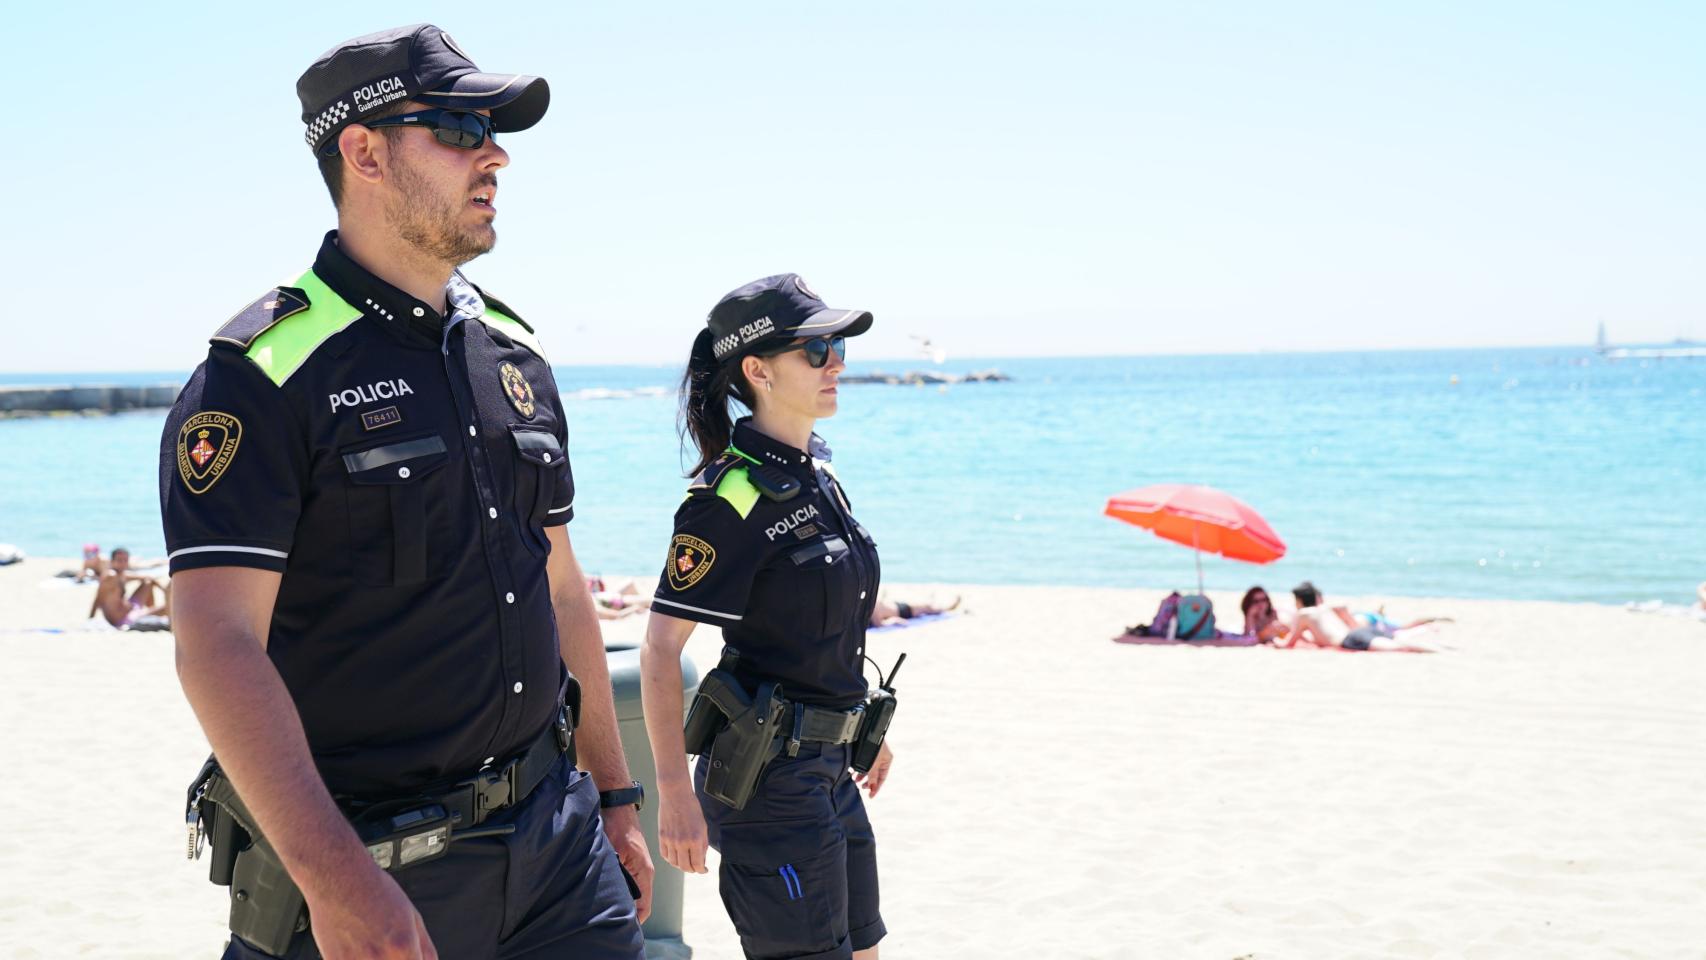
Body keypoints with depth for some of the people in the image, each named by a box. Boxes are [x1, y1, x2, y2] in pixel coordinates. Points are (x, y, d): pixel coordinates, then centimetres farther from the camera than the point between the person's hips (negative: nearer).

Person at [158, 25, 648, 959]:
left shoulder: (514, 354, 10)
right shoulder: (263, 371, -11)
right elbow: (217, 643, -19)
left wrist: (613, 793, 16)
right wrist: (334, 876, -27)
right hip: (363, 868, -6)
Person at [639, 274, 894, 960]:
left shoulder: (815, 477, 9)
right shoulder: (734, 497, -17)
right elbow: (659, 651, -19)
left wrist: (862, 726, 24)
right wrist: (674, 792, -21)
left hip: (828, 764, 9)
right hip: (769, 774, -9)